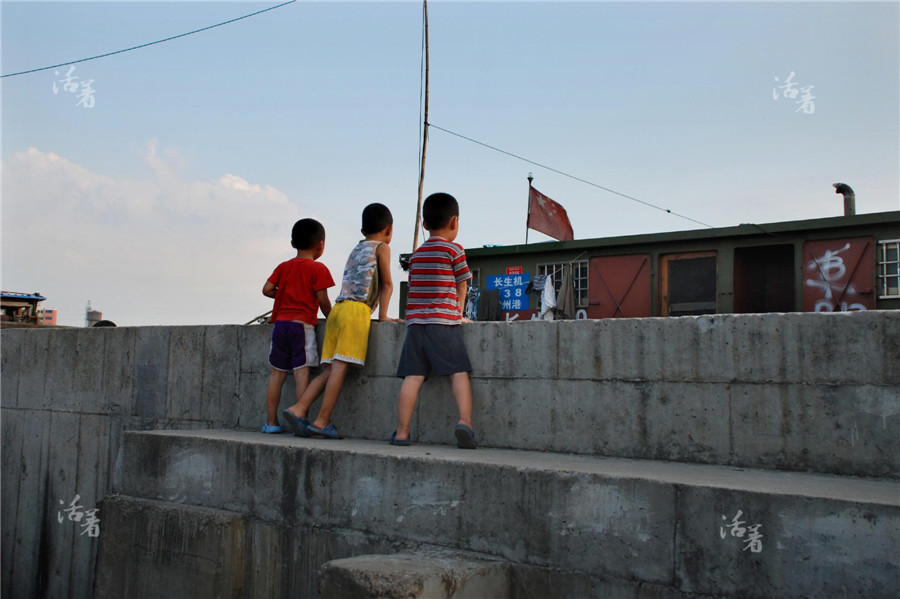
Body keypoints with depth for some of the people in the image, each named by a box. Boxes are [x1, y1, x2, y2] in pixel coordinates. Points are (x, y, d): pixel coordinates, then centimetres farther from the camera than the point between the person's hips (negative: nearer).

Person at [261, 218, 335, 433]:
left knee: (277, 373, 8)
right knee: (302, 372, -7)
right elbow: (323, 300, -6)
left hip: (280, 323, 5)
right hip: (303, 324, -5)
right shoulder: (318, 268, -2)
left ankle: (271, 422, 12)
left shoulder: (283, 267, 14)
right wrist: (331, 318, 10)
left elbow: (267, 289, 7)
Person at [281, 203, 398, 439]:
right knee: (340, 366, -10)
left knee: (331, 369, 7)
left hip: (338, 308, 7)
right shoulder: (382, 247, 10)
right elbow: (387, 284, 6)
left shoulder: (356, 250, 30)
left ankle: (298, 409, -2)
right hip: (357, 309, -7)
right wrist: (383, 315, 10)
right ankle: (322, 421, -12)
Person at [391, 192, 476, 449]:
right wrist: (459, 313, 23)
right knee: (459, 372, -5)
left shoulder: (416, 254, 19)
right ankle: (464, 422, -21)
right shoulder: (454, 249, 3)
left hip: (415, 322, 5)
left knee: (413, 376, 0)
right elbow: (461, 286, 8)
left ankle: (401, 432, -2)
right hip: (443, 321, -4)